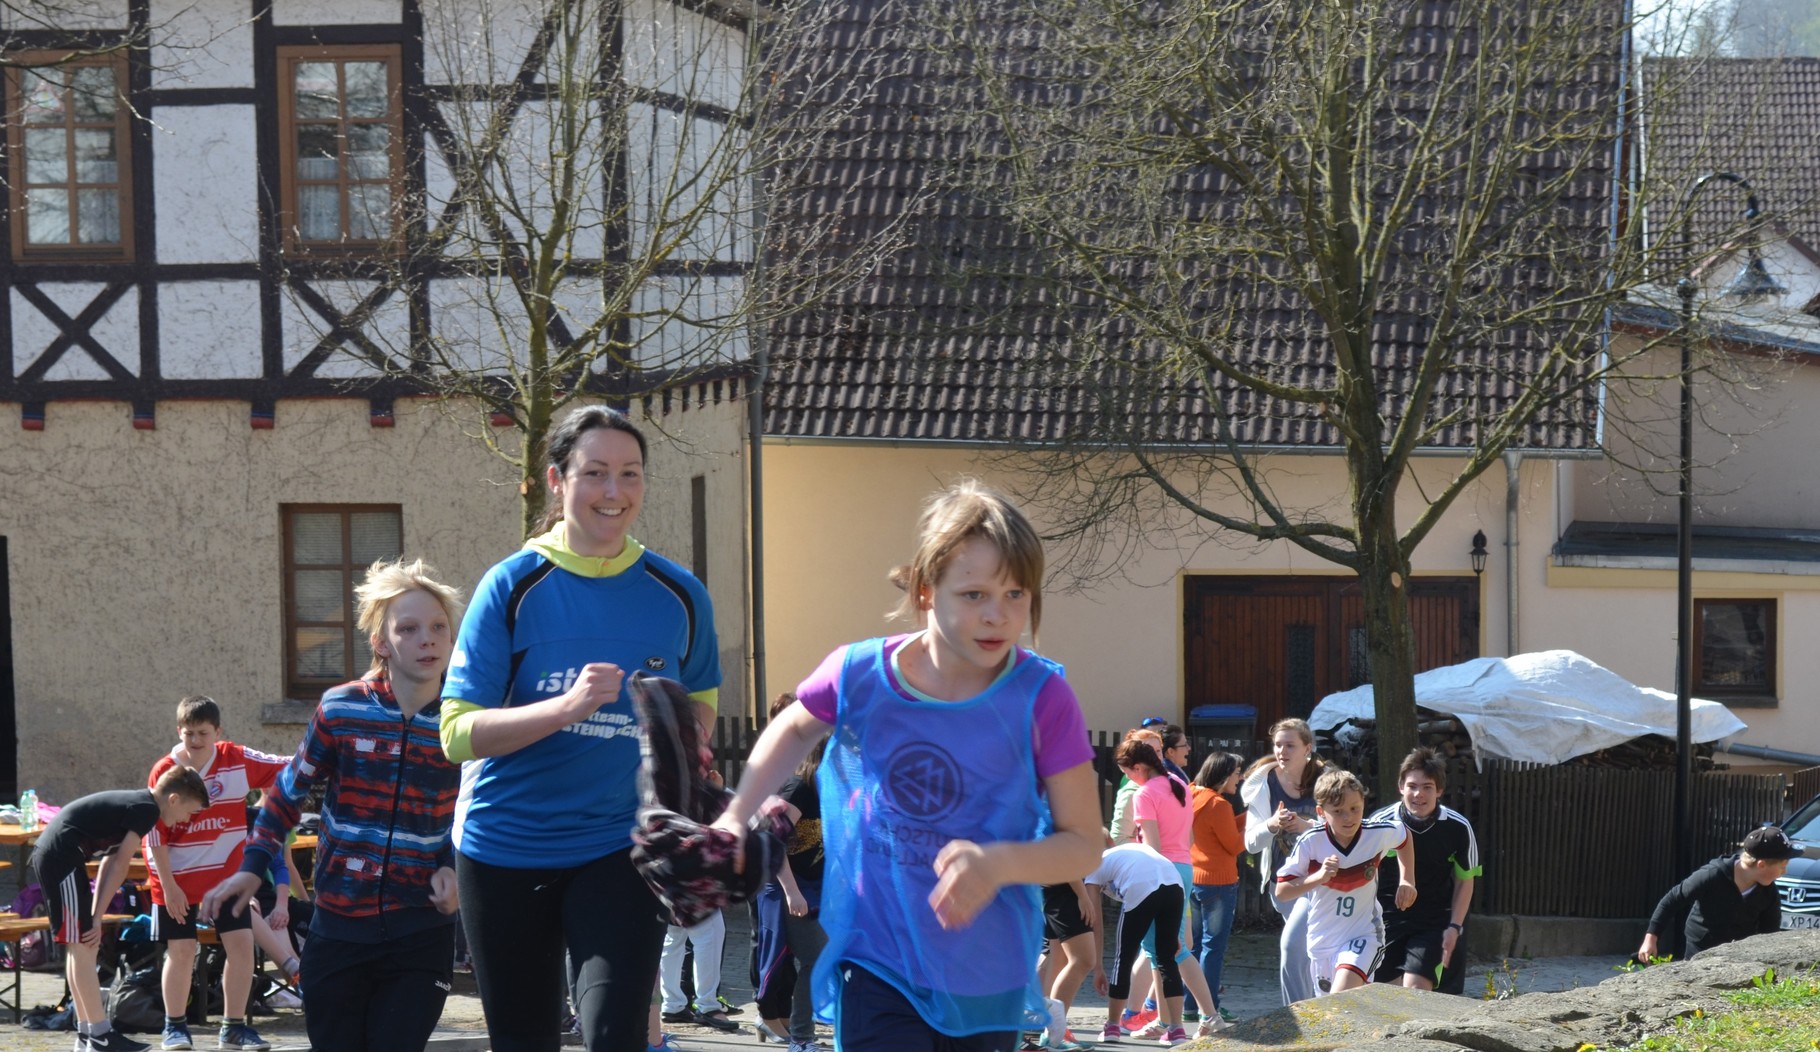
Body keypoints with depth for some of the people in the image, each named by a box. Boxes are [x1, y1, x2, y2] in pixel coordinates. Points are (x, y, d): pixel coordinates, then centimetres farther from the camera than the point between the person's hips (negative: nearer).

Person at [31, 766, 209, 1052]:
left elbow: (109, 861, 17)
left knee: (82, 946, 13)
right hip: (62, 855, -10)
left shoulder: (134, 804, 19)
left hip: (47, 853, 10)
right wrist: (98, 916, -8)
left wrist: (94, 915, 13)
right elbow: (120, 864, -11)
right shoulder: (147, 809, -10)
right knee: (81, 946, -8)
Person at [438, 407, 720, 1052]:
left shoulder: (678, 595, -1)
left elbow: (700, 703, 18)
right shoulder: (513, 587, -8)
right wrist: (569, 707, -27)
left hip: (621, 847, 0)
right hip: (506, 849, 0)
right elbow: (459, 733, -14)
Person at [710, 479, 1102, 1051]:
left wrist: (999, 864, -29)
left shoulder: (1042, 698, -15)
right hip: (876, 966, -1)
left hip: (988, 979, 1)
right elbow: (796, 728, 15)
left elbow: (1084, 843, -11)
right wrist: (734, 820, 5)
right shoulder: (860, 673, -10)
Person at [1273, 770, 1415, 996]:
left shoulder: (1379, 834, -14)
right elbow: (1281, 891, -15)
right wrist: (1318, 877, -29)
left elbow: (1404, 837, 12)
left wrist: (1407, 881, 3)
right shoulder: (1311, 842, -18)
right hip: (1322, 939, 2)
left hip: (1363, 935, -2)